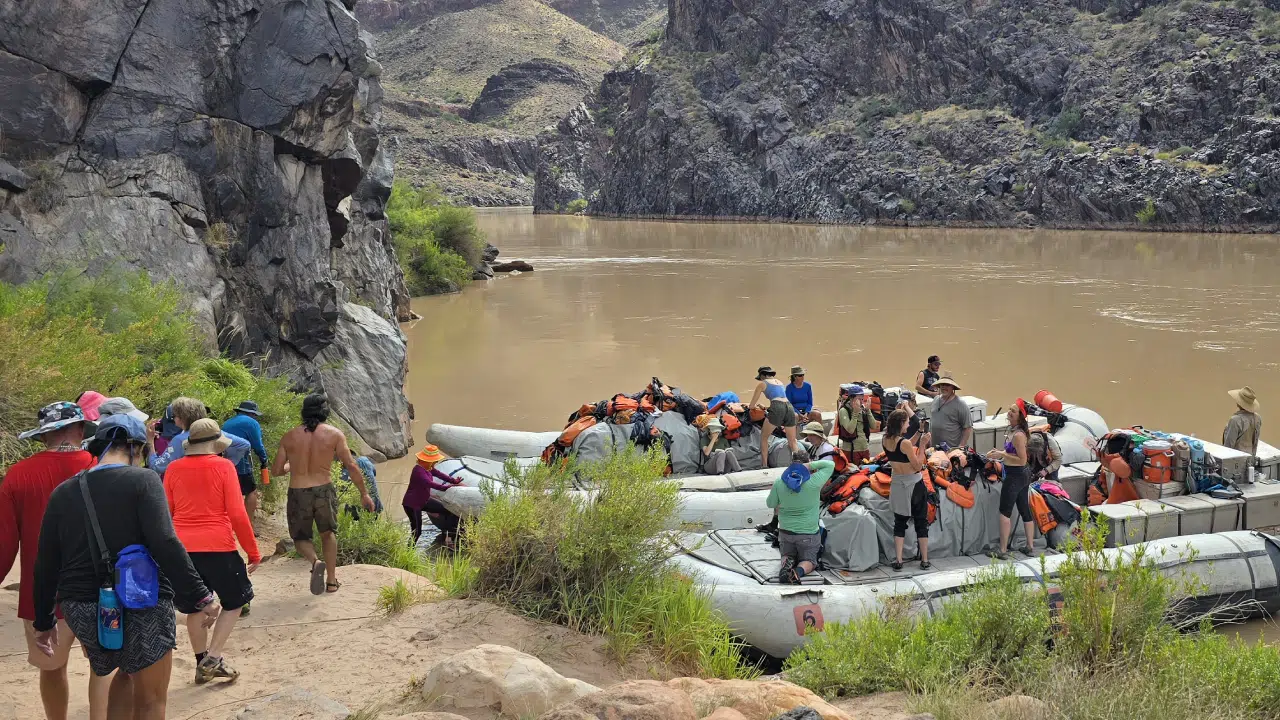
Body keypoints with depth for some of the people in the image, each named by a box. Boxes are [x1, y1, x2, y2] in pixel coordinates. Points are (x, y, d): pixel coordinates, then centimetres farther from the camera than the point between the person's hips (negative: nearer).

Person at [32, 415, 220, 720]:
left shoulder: (63, 492, 9)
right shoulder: (142, 480, -7)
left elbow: (46, 565, 11)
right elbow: (165, 545, -19)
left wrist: (43, 621, 21)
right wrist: (200, 596, -16)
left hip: (82, 609, 6)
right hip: (142, 605, -5)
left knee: (127, 671, 30)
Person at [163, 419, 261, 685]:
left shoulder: (174, 469, 5)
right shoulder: (223, 466, -7)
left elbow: (166, 513, 9)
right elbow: (237, 514, -10)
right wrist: (253, 552, -2)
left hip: (182, 547, 4)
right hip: (217, 547, -4)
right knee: (234, 601, 14)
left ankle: (202, 663, 23)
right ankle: (213, 658, 4)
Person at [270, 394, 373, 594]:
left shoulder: (289, 437, 1)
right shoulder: (334, 434, -3)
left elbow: (276, 470, 4)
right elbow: (351, 466, -5)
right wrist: (364, 493, 3)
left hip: (297, 493, 0)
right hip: (324, 490, 0)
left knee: (301, 537, 19)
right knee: (328, 533, 26)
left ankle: (315, 562, -13)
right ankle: (331, 580, 25)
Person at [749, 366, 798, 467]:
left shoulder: (762, 383, 15)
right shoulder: (780, 382, 30)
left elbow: (752, 405, 18)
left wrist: (755, 406, 41)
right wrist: (765, 407, 51)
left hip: (777, 408, -5)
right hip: (790, 407, 5)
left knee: (764, 437, 10)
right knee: (792, 441, 14)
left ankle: (764, 465, 4)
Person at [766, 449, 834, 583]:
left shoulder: (779, 483, -12)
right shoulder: (813, 482, -19)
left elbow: (770, 504, 3)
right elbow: (830, 465, -7)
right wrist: (810, 466, -14)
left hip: (785, 532, 2)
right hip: (808, 533, -2)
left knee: (787, 555, 26)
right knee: (809, 560, 16)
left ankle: (787, 562, -9)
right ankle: (799, 571, -18)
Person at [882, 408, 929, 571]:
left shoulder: (885, 441, -4)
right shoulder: (905, 443, -22)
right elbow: (918, 466, -15)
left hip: (897, 484, 5)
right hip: (914, 484, -5)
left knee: (900, 522, 13)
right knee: (921, 522, 8)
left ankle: (898, 560, 7)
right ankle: (925, 560, 13)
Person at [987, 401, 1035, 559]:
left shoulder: (1018, 435, -23)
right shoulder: (1015, 431, 7)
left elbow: (1022, 460, -23)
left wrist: (1002, 455, -20)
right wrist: (1000, 452, 10)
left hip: (1014, 477, -10)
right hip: (1023, 475, 10)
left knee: (1005, 512, -3)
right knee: (1025, 511, 16)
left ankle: (1003, 551, -1)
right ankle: (1030, 546, 26)